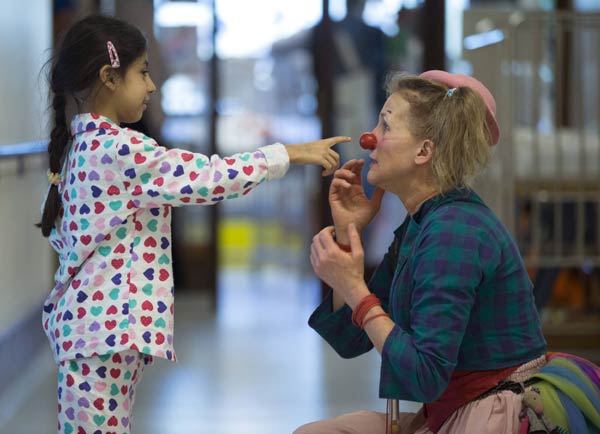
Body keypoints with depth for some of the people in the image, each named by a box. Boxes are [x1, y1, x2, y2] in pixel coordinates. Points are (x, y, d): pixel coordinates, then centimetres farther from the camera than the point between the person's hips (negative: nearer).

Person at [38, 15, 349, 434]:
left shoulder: (79, 146, 12)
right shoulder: (120, 149, -18)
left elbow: (57, 230, 20)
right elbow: (213, 177, -19)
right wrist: (292, 153, -10)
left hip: (90, 318, 10)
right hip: (107, 324, -10)